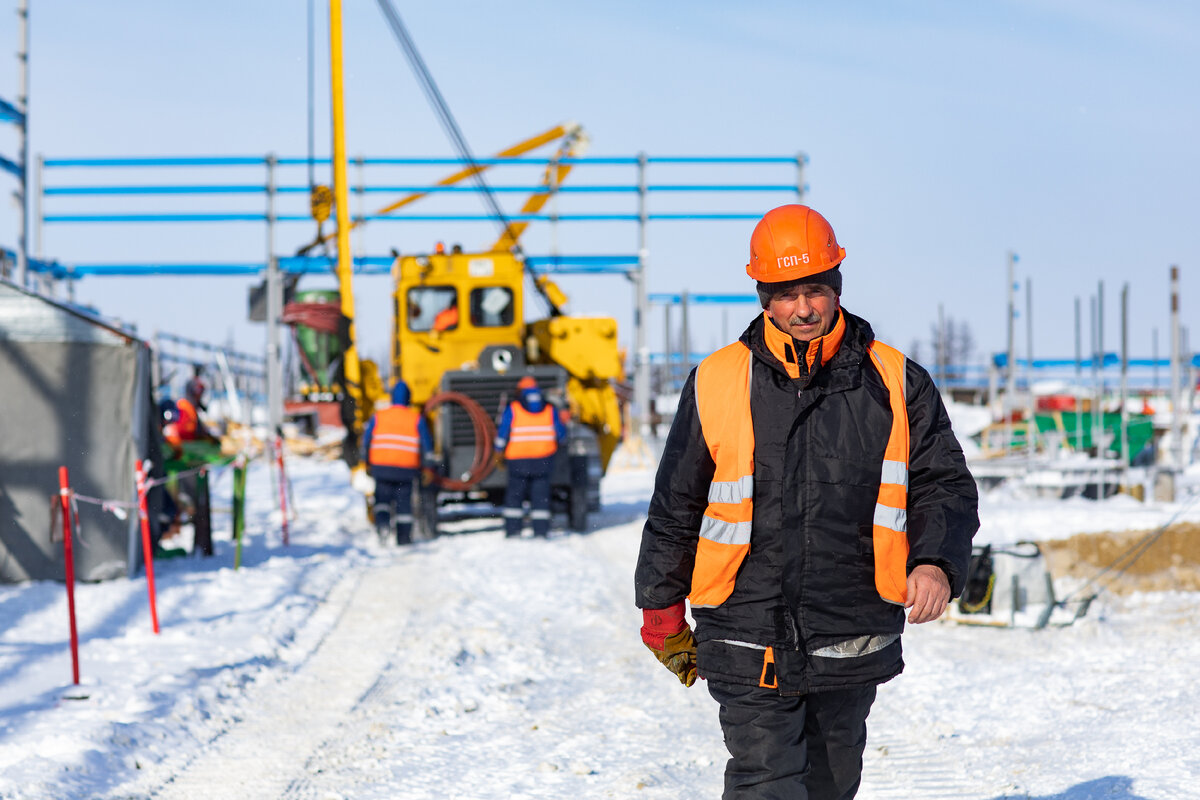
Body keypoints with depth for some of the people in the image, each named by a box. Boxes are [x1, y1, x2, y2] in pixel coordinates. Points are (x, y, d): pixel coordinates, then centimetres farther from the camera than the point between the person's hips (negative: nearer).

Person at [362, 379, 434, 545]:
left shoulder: (378, 416, 4)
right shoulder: (416, 418, 1)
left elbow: (366, 441, 6)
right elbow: (427, 443, 0)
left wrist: (367, 464, 16)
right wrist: (427, 467, 7)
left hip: (381, 466, 0)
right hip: (407, 468, 0)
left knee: (382, 498, 9)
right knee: (404, 502, 8)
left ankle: (382, 520, -19)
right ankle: (403, 537, 9)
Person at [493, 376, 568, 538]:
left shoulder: (512, 409, -3)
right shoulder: (549, 409, 6)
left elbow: (502, 434, -5)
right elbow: (561, 433, 10)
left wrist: (498, 451, 9)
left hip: (518, 459, -2)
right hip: (543, 460, 2)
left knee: (515, 494, 7)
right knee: (540, 495, 6)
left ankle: (513, 530, 2)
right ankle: (541, 531, 2)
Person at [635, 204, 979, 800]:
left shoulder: (896, 383, 2)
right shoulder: (716, 385, 0)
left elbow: (944, 486, 5)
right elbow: (675, 506, 8)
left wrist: (936, 563, -16)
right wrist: (663, 616, 12)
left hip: (852, 644, 2)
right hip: (748, 640, -2)